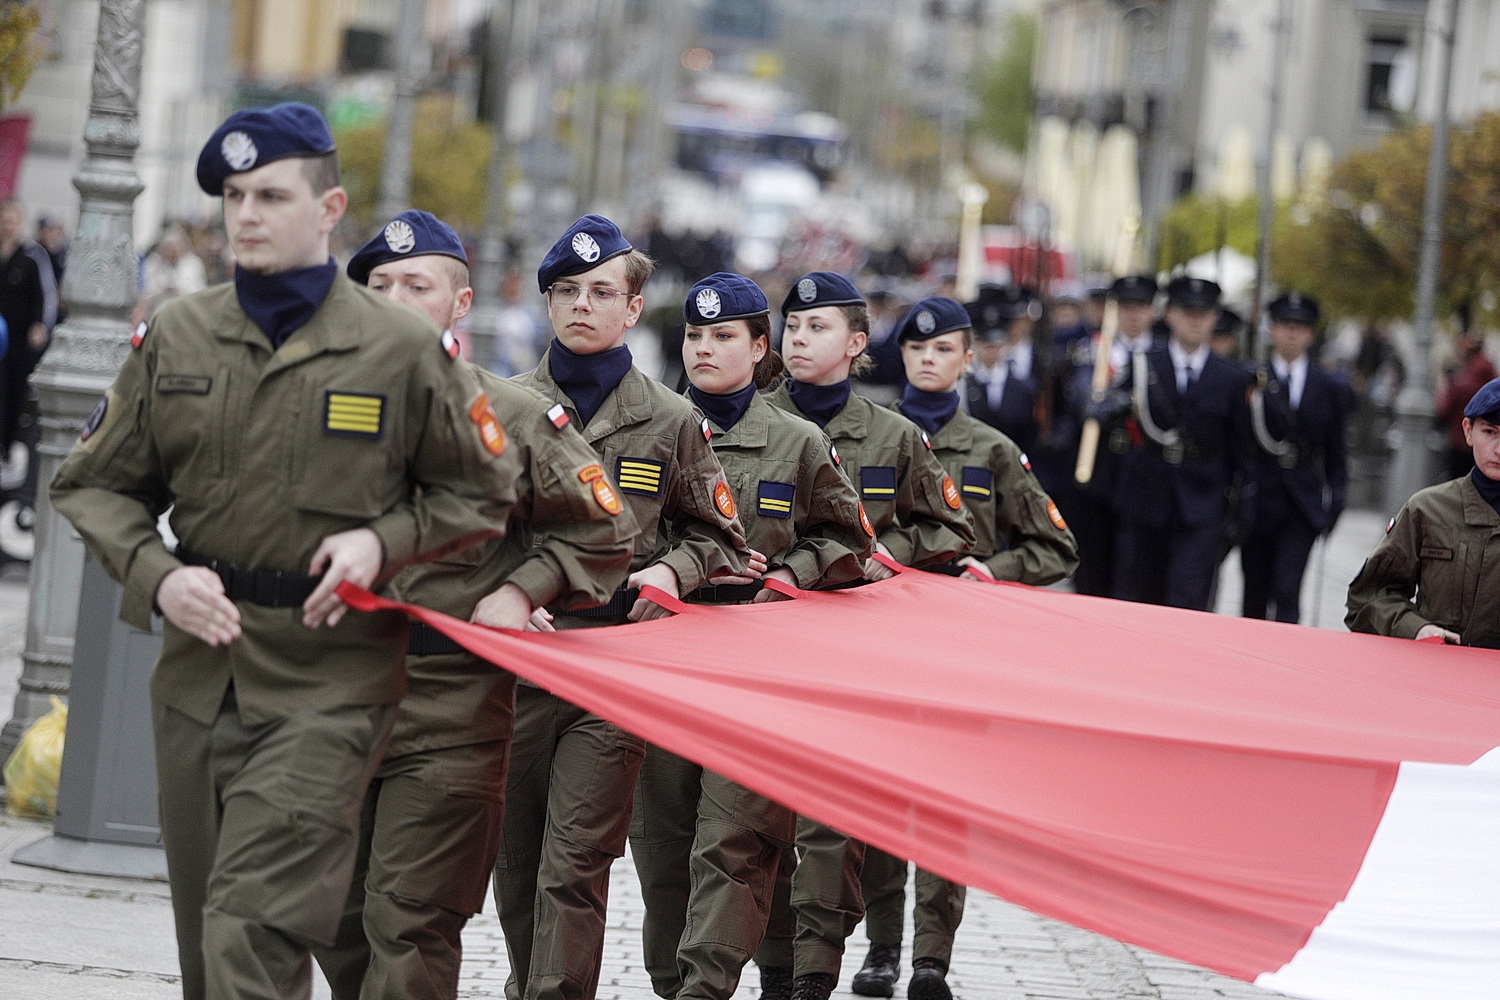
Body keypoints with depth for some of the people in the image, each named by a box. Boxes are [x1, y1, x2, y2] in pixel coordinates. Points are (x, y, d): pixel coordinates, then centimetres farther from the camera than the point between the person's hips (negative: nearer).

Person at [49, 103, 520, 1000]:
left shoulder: (403, 348, -1)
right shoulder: (177, 335, 7)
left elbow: (483, 493, 9)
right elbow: (96, 485, 13)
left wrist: (384, 540, -8)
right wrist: (157, 575, -5)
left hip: (329, 686, -4)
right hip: (197, 678, 4)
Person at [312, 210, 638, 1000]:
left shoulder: (512, 416, 1)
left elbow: (600, 534, 9)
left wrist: (520, 593, -3)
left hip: (453, 709, -4)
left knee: (408, 925, -8)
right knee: (335, 917, 10)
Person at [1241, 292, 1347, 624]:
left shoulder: (1329, 388, 8)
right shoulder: (1249, 380, 1)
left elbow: (1335, 450, 12)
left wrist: (1335, 501, 6)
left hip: (1304, 506, 0)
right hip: (1258, 500, 0)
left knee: (1287, 593, -13)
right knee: (1255, 595, 8)